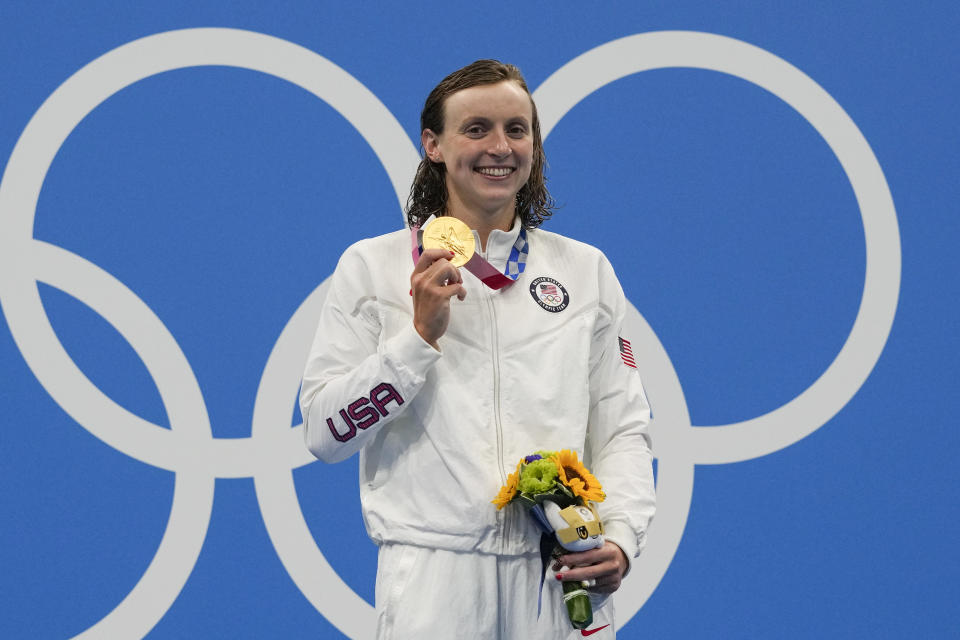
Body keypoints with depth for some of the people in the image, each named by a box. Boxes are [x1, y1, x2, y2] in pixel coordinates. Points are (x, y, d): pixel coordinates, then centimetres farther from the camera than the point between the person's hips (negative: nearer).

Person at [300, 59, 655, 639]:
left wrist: (621, 539, -8)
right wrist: (421, 334, -12)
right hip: (434, 579, -2)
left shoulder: (586, 270, 11)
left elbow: (622, 428, 8)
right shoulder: (373, 266, 4)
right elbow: (324, 432, -2)